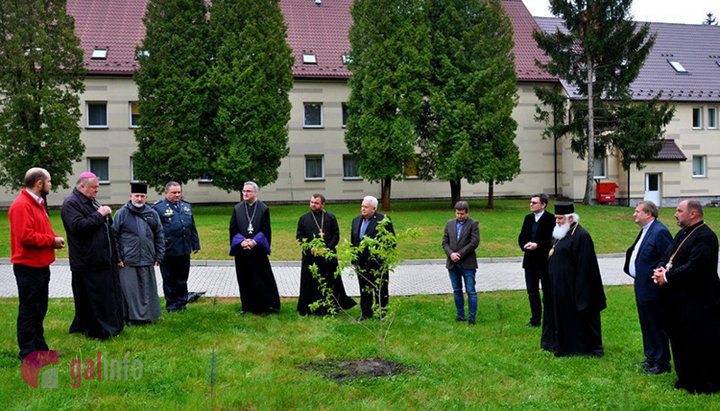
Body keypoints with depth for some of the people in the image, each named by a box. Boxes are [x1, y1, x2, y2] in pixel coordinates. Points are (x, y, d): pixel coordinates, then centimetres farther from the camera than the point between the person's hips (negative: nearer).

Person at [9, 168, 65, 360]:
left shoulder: (38, 203, 16)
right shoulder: (21, 205, -17)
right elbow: (25, 236, -25)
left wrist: (54, 239, 4)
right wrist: (52, 240, -16)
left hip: (41, 265, 10)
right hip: (28, 267, -10)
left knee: (39, 309, 17)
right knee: (28, 310, -1)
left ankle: (39, 347, 27)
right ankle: (27, 352, 7)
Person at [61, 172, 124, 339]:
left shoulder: (92, 202, 19)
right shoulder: (71, 203, -11)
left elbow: (107, 226, 27)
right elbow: (78, 226, -25)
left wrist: (107, 215, 4)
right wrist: (99, 215, -17)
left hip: (104, 259, 9)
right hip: (87, 261, -9)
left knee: (109, 293, 12)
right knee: (91, 298, -2)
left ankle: (111, 325, 22)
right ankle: (95, 331, 6)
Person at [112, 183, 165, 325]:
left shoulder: (152, 214, 8)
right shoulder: (121, 214, -2)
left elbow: (159, 236, 13)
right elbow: (114, 237, -1)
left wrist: (159, 256, 8)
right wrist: (117, 258, -5)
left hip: (147, 261, 3)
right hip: (127, 262, -3)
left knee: (147, 290, 9)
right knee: (129, 290, 1)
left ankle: (147, 315, 20)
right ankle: (131, 317, 11)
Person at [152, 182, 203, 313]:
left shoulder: (187, 206, 14)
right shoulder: (158, 208, -5)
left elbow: (192, 227, 19)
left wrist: (195, 244, 15)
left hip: (184, 251, 5)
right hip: (168, 251, -5)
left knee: (182, 278, 12)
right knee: (169, 279, 6)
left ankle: (181, 302, 23)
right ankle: (171, 305, 16)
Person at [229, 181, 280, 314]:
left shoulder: (263, 209, 1)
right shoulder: (237, 208, 7)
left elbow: (265, 230, -4)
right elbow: (233, 229, 3)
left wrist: (254, 241, -16)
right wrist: (242, 241, -13)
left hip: (258, 249, -2)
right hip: (241, 249, 2)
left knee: (263, 278, 0)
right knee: (244, 279, 7)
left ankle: (268, 304, 9)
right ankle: (247, 306, 17)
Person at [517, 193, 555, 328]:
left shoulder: (550, 219, -11)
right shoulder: (528, 218, 10)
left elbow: (553, 240, -15)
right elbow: (521, 237, 12)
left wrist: (537, 245, -23)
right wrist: (525, 245, -8)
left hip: (545, 261, -6)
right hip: (530, 261, 6)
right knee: (532, 291, 12)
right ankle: (535, 320, 22)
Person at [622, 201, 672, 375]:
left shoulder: (659, 232, -19)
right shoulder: (645, 231, 12)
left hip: (651, 289, -10)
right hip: (642, 288, 10)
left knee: (656, 326, 0)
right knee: (646, 325, 19)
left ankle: (661, 363, 10)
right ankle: (651, 358, 31)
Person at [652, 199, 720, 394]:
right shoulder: (682, 234, 13)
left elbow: (694, 267, -26)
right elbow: (667, 256, 16)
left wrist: (668, 277, -18)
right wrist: (661, 269, -5)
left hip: (698, 303, -10)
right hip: (680, 300, 10)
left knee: (701, 345, -1)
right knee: (680, 340, 17)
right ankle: (686, 379, 30)